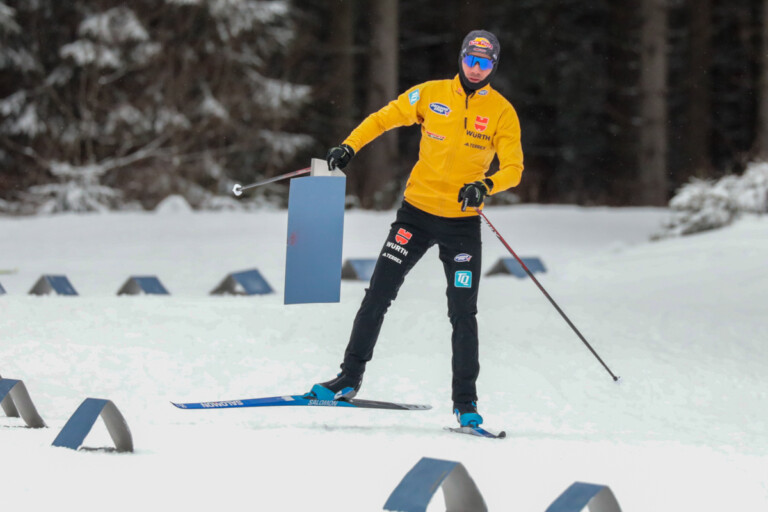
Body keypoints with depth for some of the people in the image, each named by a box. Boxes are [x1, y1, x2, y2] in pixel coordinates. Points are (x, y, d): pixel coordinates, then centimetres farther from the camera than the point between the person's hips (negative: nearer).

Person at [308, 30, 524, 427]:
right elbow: (384, 119, 10)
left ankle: (465, 403, 7)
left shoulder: (501, 112, -3)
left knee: (462, 315, -2)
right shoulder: (432, 94, 0)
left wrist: (486, 186, -26)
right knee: (377, 296, 1)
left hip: (462, 223, -1)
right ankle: (349, 379, 13)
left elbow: (513, 168, -7)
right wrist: (349, 146, -3)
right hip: (417, 213, 1)